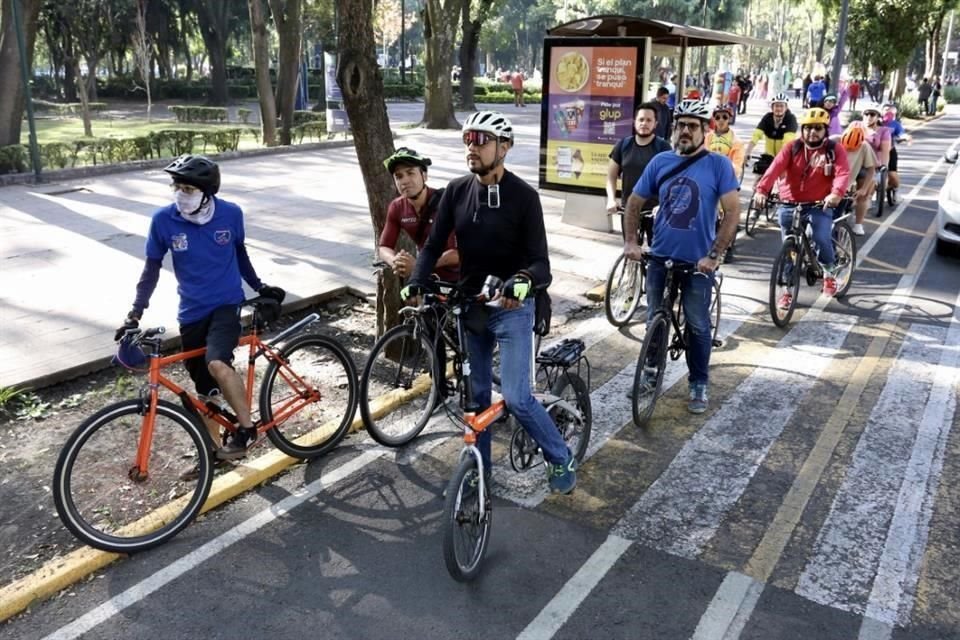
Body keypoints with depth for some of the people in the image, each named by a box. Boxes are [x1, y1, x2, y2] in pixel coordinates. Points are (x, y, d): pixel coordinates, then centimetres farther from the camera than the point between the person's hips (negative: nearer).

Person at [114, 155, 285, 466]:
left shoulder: (231, 214, -10)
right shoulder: (163, 219, -11)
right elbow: (152, 268, 0)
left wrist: (260, 287, 17)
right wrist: (135, 314, -5)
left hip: (226, 305, -2)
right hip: (192, 313, 2)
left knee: (217, 364, -29)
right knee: (206, 388, 11)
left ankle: (247, 428, -9)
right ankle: (213, 449, 31)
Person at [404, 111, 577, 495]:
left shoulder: (523, 196, -13)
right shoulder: (456, 191, 0)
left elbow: (540, 261, -17)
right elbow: (433, 246, 1)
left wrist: (524, 280, -40)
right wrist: (416, 282, -17)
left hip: (512, 308, -4)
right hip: (469, 306, 5)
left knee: (516, 398, -9)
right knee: (476, 395, 13)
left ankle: (561, 460, 16)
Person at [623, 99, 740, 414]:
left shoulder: (718, 165, -8)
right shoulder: (660, 162, 2)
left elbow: (733, 211, -12)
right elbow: (635, 202, 9)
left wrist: (714, 255, -18)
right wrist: (630, 241, -1)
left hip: (698, 262, -3)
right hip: (660, 257, 3)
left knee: (698, 326, 6)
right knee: (655, 319, 14)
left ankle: (699, 384, 22)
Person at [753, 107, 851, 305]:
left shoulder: (835, 150, 0)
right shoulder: (792, 148, 2)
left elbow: (843, 173, -17)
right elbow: (775, 168, -14)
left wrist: (836, 193, -39)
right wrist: (761, 189, -32)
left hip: (820, 206, -2)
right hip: (790, 205, 2)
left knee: (821, 239, -23)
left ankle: (828, 273, 9)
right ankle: (787, 290, 21)